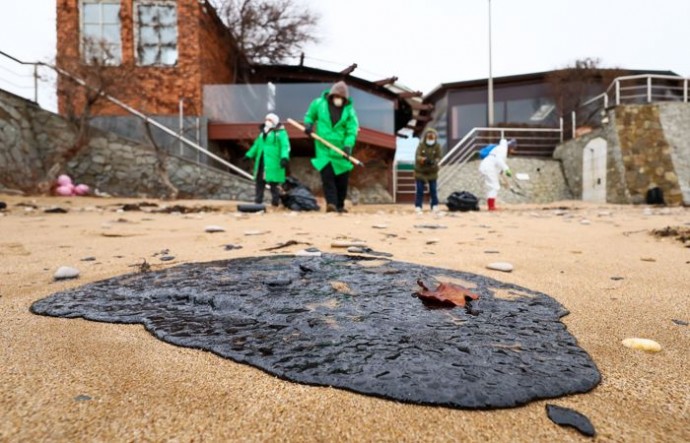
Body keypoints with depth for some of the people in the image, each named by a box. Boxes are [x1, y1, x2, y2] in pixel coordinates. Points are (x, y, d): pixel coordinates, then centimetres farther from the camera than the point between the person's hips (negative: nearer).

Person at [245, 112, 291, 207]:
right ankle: (258, 198, 20)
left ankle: (275, 200, 4)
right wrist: (249, 155, 29)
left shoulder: (280, 133, -3)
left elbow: (285, 145, -16)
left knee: (273, 182, -7)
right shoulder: (263, 132, 22)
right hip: (261, 161, 8)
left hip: (273, 163, -8)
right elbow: (256, 145, 30)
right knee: (259, 180, 10)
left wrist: (284, 157, -30)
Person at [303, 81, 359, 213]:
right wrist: (308, 124, -2)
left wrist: (348, 145, -22)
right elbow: (310, 115, 19)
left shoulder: (349, 110, 0)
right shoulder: (319, 103, 2)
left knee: (342, 178, 5)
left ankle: (340, 205, 17)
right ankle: (331, 203, -17)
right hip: (323, 148, -1)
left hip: (340, 149, 1)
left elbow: (352, 130, -7)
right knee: (327, 175, -13)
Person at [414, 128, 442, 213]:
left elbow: (438, 157, -8)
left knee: (433, 190, 7)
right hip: (420, 171, -1)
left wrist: (434, 161, -30)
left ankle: (434, 206, 19)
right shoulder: (421, 145, -8)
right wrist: (424, 159, -37)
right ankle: (418, 206, 10)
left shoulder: (437, 146, -5)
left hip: (432, 172, 1)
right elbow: (417, 156, -16)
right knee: (420, 190, 2)